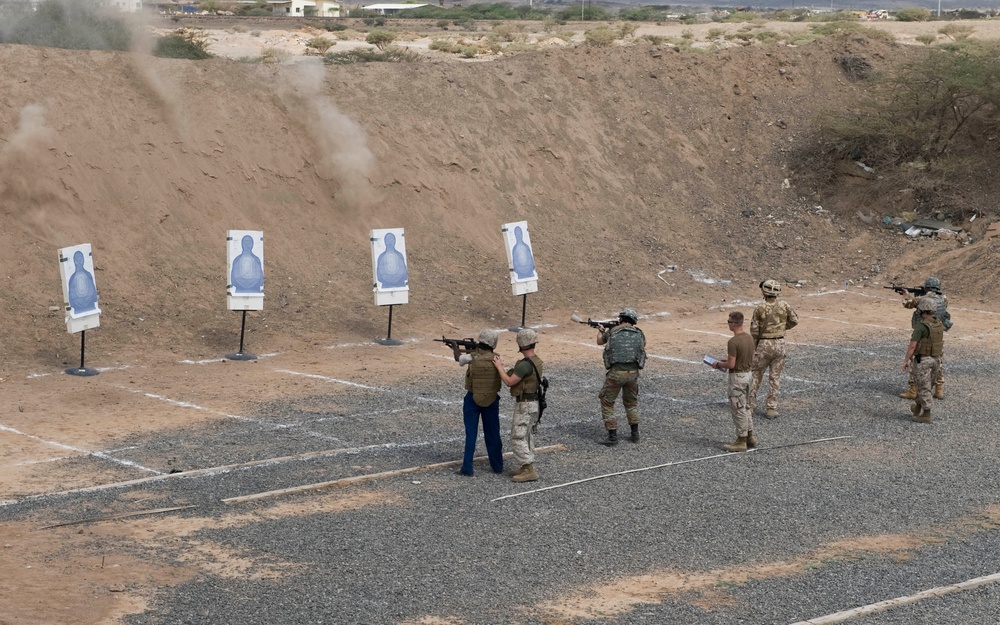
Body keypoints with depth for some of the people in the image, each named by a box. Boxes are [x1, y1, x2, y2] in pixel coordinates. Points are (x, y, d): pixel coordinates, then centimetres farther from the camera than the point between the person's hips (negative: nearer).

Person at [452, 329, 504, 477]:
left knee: (470, 434, 3)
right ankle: (497, 466, 22)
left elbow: (458, 358, 7)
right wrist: (474, 350, 17)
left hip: (473, 400, -2)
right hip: (492, 400, 2)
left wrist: (455, 347, 28)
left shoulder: (472, 358, -14)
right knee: (493, 433, 14)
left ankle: (467, 468, 3)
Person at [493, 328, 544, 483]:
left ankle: (529, 470, -9)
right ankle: (528, 467, 23)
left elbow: (509, 382, -19)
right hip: (532, 402, 10)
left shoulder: (525, 364, -24)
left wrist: (499, 366, -9)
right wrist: (501, 366, 11)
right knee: (527, 436, 17)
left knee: (517, 438, -6)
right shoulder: (536, 361, 8)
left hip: (524, 405, -10)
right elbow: (515, 376, 13)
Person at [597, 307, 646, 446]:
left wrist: (600, 331, 48)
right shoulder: (639, 334, 9)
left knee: (607, 403, 10)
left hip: (616, 372, -3)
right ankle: (635, 434, 25)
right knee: (631, 402, 25)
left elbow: (600, 341, 24)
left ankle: (612, 436, 3)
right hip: (633, 372, 3)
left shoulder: (612, 332, 4)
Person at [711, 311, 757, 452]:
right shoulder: (749, 338, 4)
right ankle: (749, 437, 25)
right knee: (746, 407, 19)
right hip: (748, 373, 9)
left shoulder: (733, 342, -23)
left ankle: (741, 441, 5)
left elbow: (731, 365, -22)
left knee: (738, 408, 0)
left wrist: (718, 364, -3)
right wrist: (727, 360, 18)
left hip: (738, 377, -9)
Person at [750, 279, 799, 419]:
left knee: (756, 375, 13)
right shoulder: (784, 305, -5)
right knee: (775, 377, 7)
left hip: (764, 344, -2)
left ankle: (750, 405, 16)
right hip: (780, 344, 2)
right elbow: (794, 320, 7)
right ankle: (772, 409, 6)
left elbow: (754, 330, -9)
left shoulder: (760, 308, -14)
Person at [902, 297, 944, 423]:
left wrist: (906, 361, -12)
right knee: (926, 386, 19)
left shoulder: (921, 326, -19)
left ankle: (926, 415, 2)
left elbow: (912, 345, -19)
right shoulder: (939, 324, 5)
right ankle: (917, 408, 33)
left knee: (923, 388, -1)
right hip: (936, 359, 7)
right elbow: (940, 342, 13)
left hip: (922, 360, -7)